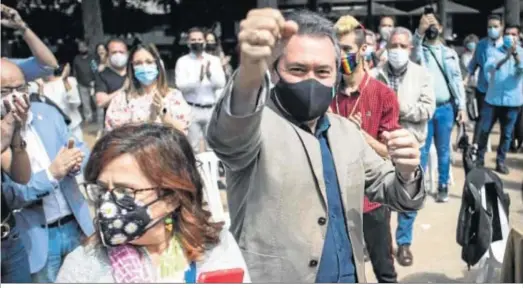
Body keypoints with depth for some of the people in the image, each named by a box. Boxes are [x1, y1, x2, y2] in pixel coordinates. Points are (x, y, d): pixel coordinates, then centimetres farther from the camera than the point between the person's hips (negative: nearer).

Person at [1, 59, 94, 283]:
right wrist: (51, 174, -29)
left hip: (76, 225, 4)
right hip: (36, 237, -4)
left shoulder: (48, 113, 0)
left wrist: (75, 161, -18)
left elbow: (80, 149, 5)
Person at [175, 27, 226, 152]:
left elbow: (220, 83, -4)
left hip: (211, 109, 2)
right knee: (192, 148, 5)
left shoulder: (214, 60, 6)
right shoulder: (182, 61, 1)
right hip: (191, 110, -2)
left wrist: (210, 73, -23)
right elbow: (181, 85, -12)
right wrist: (198, 78, -27)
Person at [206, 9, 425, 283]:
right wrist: (250, 74, -55)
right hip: (274, 278, -5)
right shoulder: (253, 124, -13)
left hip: (348, 277, 6)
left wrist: (406, 172, -13)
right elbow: (230, 135, -35)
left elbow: (391, 190, 9)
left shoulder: (346, 130, 5)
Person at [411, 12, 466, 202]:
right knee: (422, 150, 1)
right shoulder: (419, 50, 4)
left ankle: (443, 186, 20)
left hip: (445, 109, 3)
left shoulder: (450, 53, 12)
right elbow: (412, 53, -21)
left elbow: (457, 80, 10)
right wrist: (419, 31, -37)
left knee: (443, 150, 9)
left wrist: (461, 106, 3)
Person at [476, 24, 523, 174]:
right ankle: (479, 158, 17)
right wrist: (505, 58, -33)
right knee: (484, 131, 3)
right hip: (492, 99, 0)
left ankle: (500, 161, 17)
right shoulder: (494, 51, 2)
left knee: (507, 134, 7)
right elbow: (488, 67, -17)